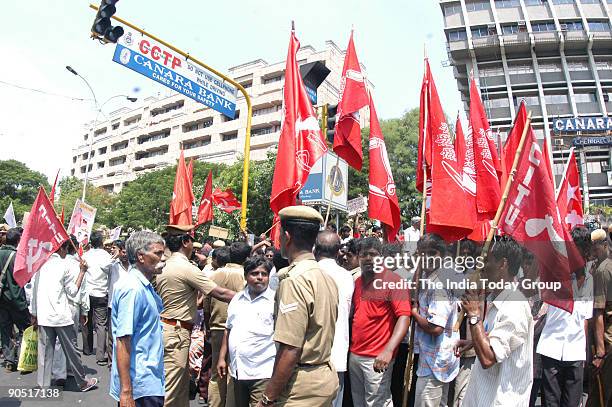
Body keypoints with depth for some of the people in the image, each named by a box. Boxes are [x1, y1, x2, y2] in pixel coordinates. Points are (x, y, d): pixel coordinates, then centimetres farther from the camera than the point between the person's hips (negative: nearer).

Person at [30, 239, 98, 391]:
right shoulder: (63, 265, -9)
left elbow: (34, 290, 8)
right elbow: (73, 291, -4)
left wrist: (34, 314, 14)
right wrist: (82, 271, 1)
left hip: (43, 316, 5)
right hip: (61, 316, -5)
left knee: (45, 353, 9)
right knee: (71, 350, 6)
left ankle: (43, 386, 13)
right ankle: (82, 382, 18)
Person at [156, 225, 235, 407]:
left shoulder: (165, 266, 9)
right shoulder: (186, 268, -17)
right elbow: (219, 293, -18)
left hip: (165, 326, 9)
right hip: (176, 332, -9)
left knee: (182, 385, 17)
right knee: (169, 389, -1)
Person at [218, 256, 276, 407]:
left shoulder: (276, 300, -7)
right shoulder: (237, 299, 11)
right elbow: (228, 330, 17)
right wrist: (222, 358, 13)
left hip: (262, 373, -6)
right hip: (237, 371, 6)